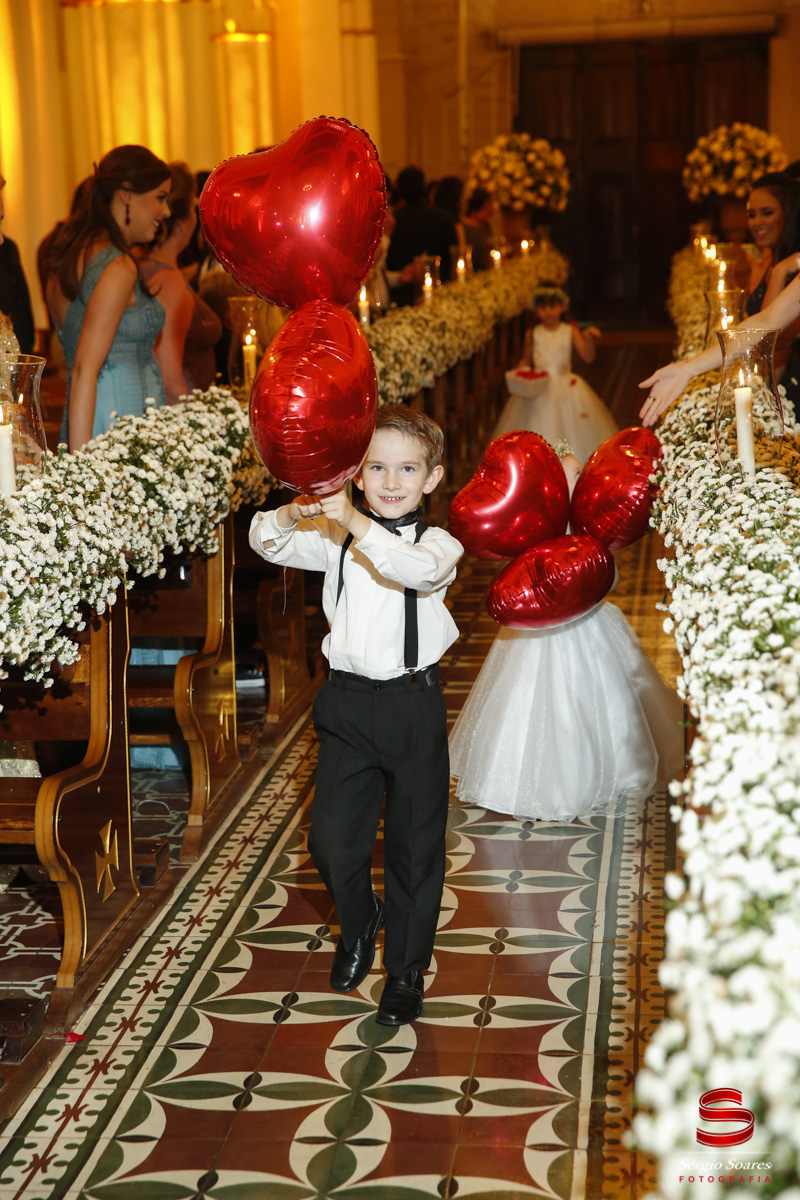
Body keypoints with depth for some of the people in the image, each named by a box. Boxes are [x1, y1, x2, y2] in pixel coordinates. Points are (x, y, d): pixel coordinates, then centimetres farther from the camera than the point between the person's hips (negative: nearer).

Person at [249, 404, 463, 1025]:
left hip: (413, 705, -3)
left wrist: (354, 521, -40)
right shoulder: (335, 539, 6)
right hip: (348, 703, 3)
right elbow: (266, 542, 1)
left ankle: (407, 970, 27)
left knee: (414, 847, 7)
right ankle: (358, 927, 37)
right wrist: (295, 512, -21)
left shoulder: (438, 541, -7)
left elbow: (421, 569, -30)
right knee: (331, 840, 5)